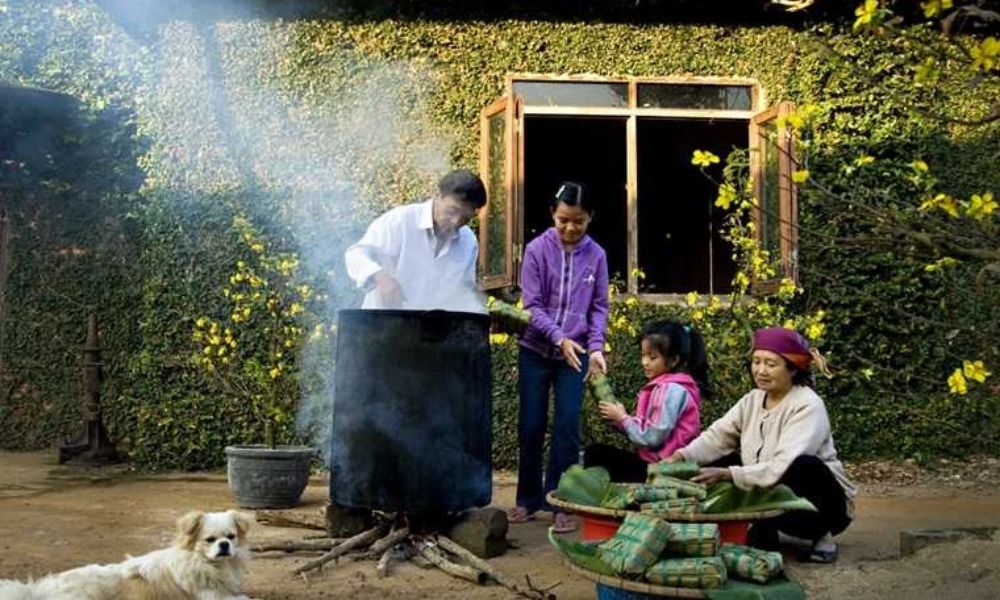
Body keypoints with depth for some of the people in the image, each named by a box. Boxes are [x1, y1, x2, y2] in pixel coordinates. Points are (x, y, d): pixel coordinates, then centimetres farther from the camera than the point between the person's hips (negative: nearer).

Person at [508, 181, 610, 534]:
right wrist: (559, 338, -21)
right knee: (531, 427, 7)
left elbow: (599, 307, 3)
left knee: (567, 428, -2)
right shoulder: (537, 249, -6)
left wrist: (595, 347, -11)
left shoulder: (596, 255, 0)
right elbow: (532, 305, -9)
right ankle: (529, 499, 22)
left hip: (574, 355, 1)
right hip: (536, 352, 0)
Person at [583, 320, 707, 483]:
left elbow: (653, 437, -22)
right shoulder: (663, 385, 11)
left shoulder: (672, 390, -18)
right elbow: (644, 428, 7)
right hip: (653, 460, 9)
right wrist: (619, 418, -6)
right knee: (595, 452, 10)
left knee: (597, 455, -4)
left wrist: (622, 418, -9)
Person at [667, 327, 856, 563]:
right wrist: (680, 457, -27)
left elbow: (783, 468, -33)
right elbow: (717, 436, -9)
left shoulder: (808, 406, -22)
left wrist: (729, 474, -41)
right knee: (712, 464, -9)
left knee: (804, 466, -37)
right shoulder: (752, 400, 0)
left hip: (824, 502, -6)